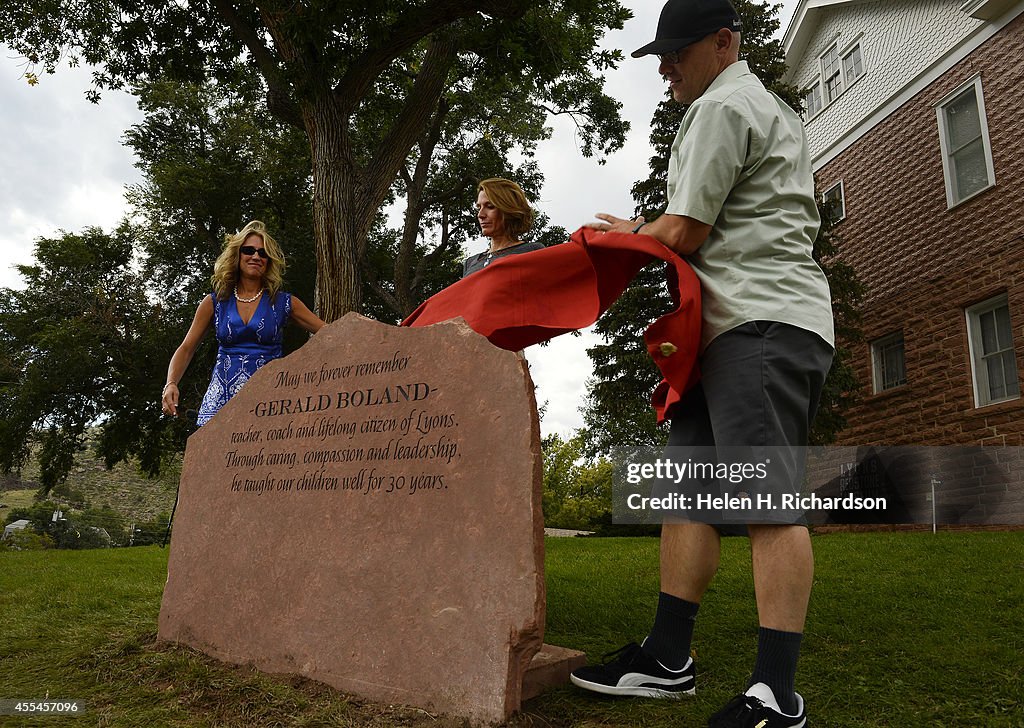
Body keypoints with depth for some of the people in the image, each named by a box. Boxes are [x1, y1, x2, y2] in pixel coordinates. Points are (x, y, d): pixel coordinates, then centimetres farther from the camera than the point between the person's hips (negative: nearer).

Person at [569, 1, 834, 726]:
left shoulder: (720, 108, -3)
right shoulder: (776, 110, 30)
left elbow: (683, 235, -8)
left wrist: (625, 234, 12)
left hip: (760, 325, -10)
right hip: (743, 325, 10)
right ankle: (669, 659, 9)